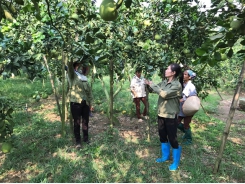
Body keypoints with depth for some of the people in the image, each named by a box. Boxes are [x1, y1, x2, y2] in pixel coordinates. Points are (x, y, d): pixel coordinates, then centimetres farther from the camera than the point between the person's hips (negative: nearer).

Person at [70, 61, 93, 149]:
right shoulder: (73, 75, 1)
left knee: (85, 121, 12)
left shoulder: (84, 78, 15)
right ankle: (78, 141, 18)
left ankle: (86, 138, 29)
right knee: (77, 122, 4)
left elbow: (89, 91, 16)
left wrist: (91, 103, 14)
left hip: (85, 103, 5)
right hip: (76, 102, -5)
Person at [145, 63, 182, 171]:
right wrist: (148, 84, -10)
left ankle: (176, 162, 25)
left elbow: (164, 94, -28)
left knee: (172, 139, 5)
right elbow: (153, 90, 10)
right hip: (161, 114, 8)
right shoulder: (164, 82, 4)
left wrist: (152, 85, -20)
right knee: (162, 137, 20)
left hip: (170, 116, -7)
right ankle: (165, 156, 41)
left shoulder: (177, 85, -19)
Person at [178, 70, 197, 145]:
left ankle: (188, 139, 32)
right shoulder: (182, 85, 1)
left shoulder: (191, 86, -17)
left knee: (186, 125, 8)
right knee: (177, 123, 11)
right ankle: (187, 132, 39)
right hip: (181, 108, 6)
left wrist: (183, 100, -24)